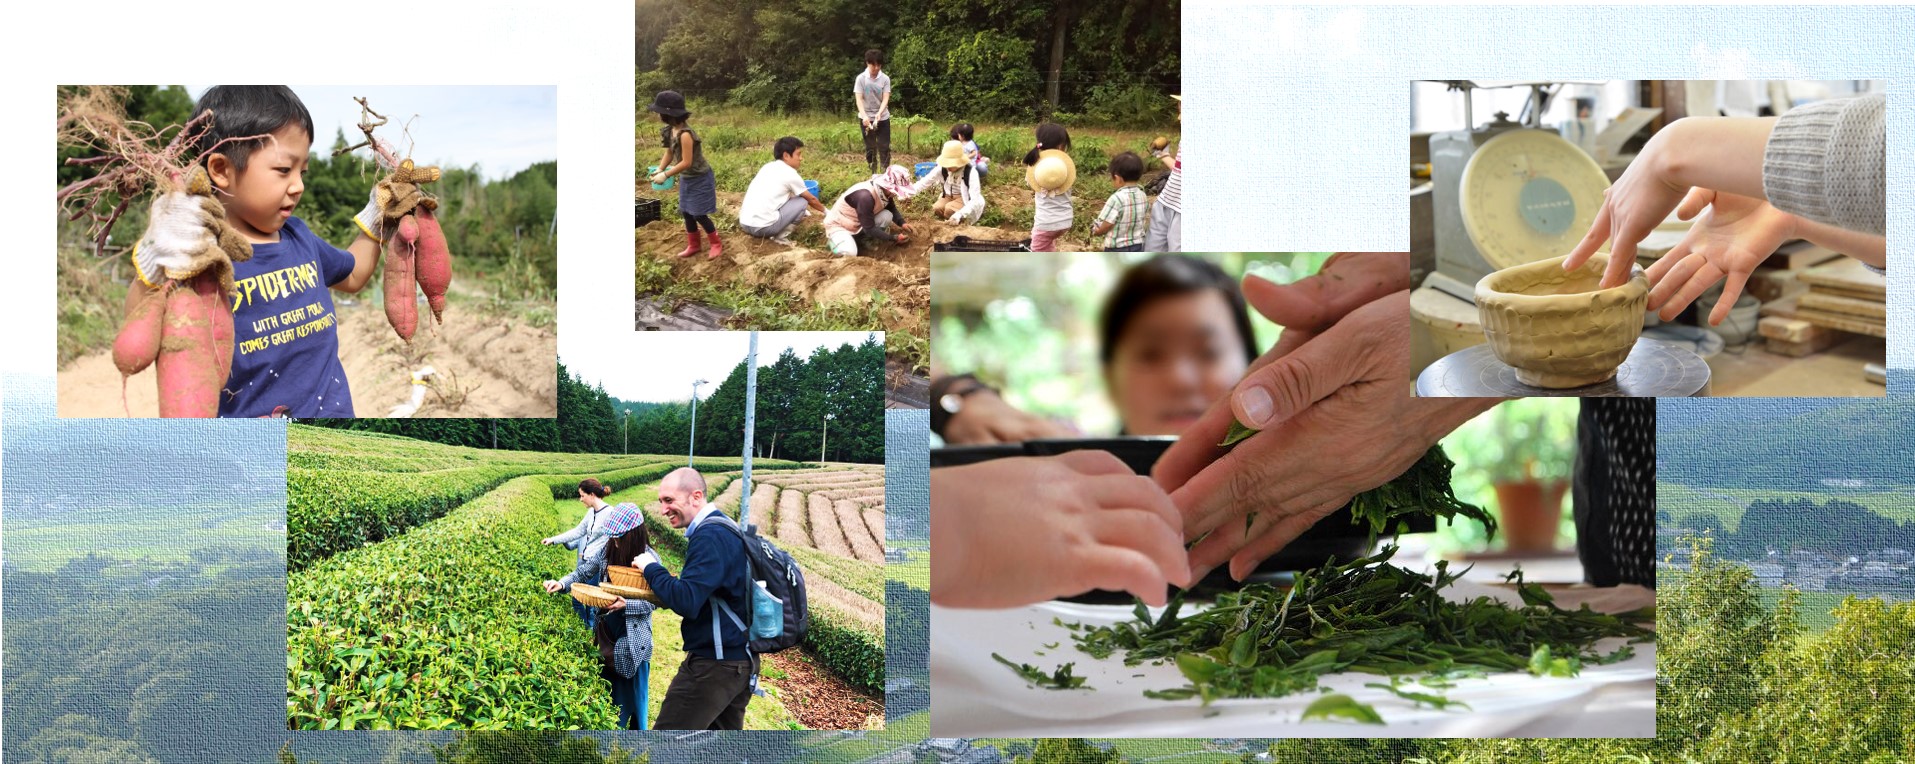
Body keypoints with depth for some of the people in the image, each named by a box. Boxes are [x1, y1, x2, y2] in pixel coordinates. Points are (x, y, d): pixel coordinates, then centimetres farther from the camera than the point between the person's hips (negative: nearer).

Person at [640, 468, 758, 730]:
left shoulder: (709, 537, -19)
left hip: (713, 666, -10)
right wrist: (667, 587, 7)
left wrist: (652, 569, -12)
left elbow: (687, 602, -27)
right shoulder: (725, 529, 13)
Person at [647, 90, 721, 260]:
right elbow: (669, 153, 7)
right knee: (687, 213, 14)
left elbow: (686, 163, -28)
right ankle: (693, 245, 28)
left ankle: (716, 245, 13)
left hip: (700, 179, -8)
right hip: (686, 178, 9)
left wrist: (666, 175, -24)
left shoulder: (685, 134, -30)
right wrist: (659, 170, -8)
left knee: (699, 214, -3)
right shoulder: (670, 131, -4)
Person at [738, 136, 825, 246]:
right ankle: (781, 236, 1)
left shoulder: (768, 167, 19)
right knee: (802, 202, 8)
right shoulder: (790, 174, -2)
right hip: (763, 226, -8)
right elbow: (811, 199, 14)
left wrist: (802, 211, 45)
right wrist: (825, 211, 33)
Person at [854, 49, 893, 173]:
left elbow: (886, 98, -12)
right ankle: (873, 173, 14)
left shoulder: (885, 78, -6)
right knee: (870, 147, 5)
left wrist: (879, 113, -30)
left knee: (884, 147, 0)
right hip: (866, 118, -1)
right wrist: (864, 115, -29)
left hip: (883, 118, 1)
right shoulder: (861, 78, -8)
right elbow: (859, 99, -13)